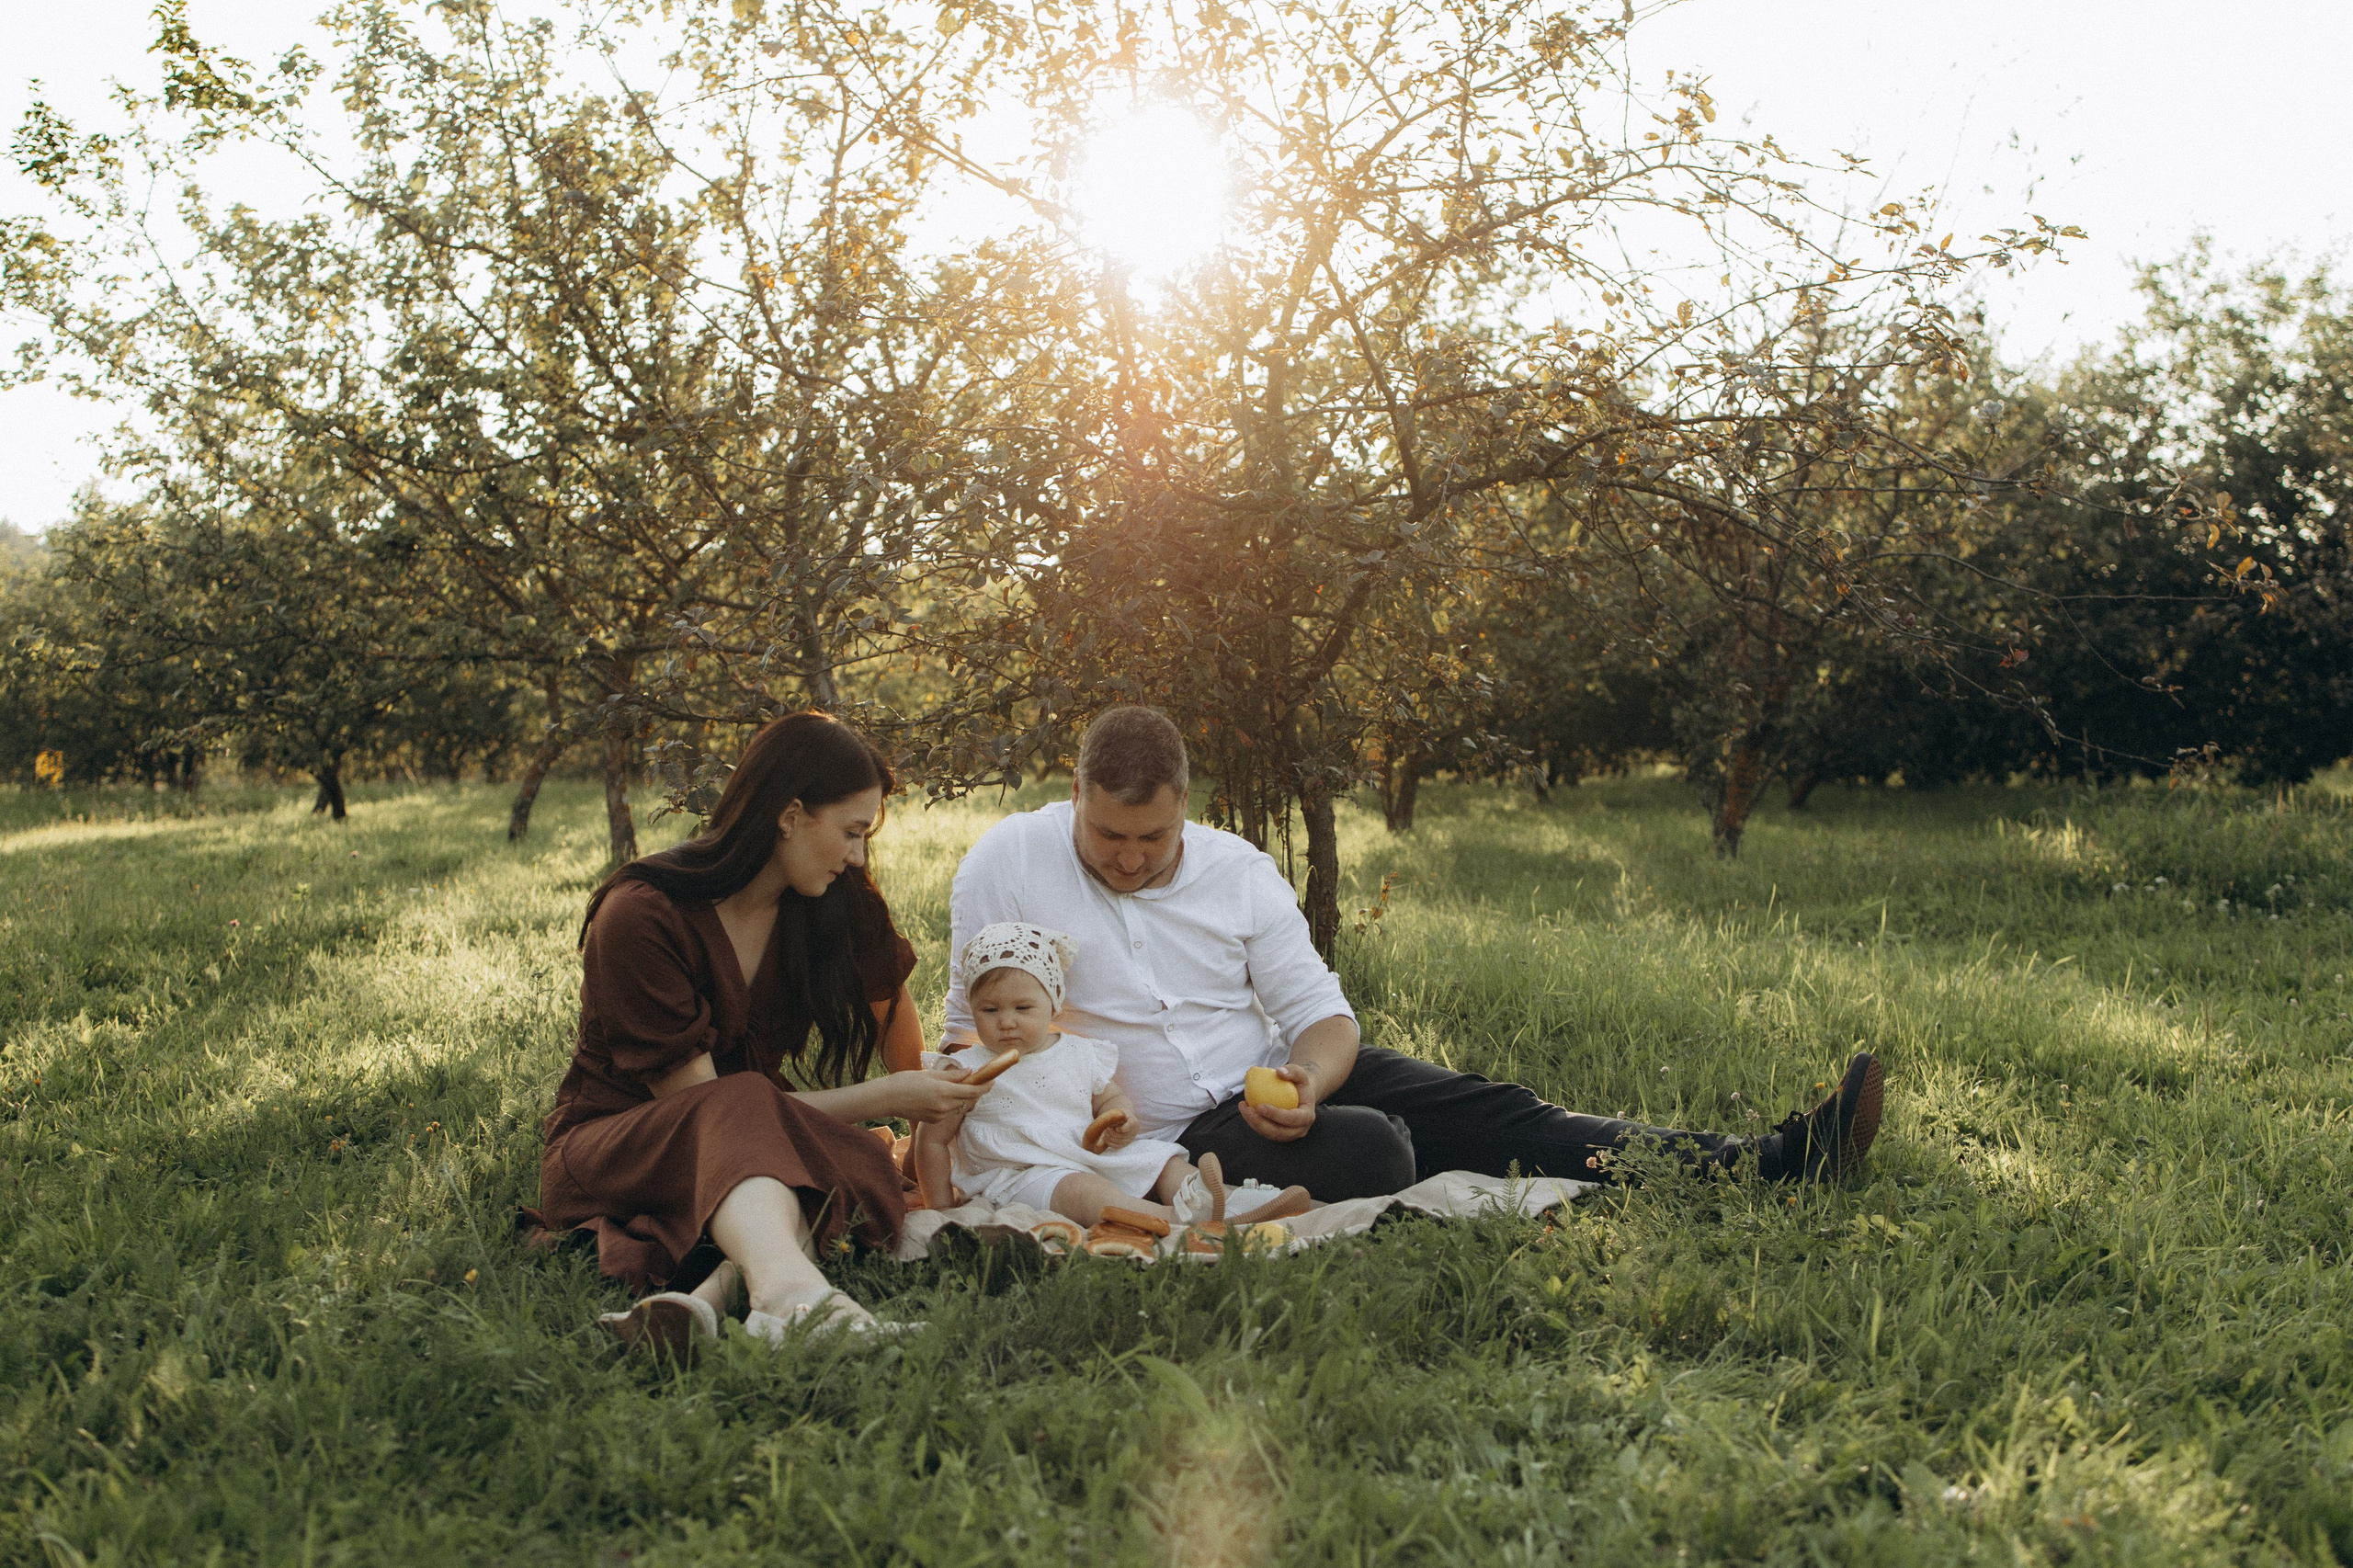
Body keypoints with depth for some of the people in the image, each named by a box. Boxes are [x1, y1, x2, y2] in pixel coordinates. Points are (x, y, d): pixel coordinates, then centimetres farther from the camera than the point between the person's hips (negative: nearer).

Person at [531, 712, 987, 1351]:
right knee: (741, 1114, -39)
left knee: (860, 1162, -31)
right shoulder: (638, 917, -20)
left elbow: (911, 1056, 8)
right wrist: (887, 1098, -21)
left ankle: (706, 1296, -52)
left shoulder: (843, 905, -3)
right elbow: (701, 1101, -21)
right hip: (610, 1144, -5)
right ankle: (793, 1294, -65)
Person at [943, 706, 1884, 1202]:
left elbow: (1322, 1017, -3)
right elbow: (971, 1029, 3)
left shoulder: (1239, 871, -1)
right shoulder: (1007, 863, -7)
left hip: (1277, 1079, 4)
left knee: (1483, 1110, -14)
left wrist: (1305, 1083, -26)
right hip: (1183, 1135, -4)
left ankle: (1768, 1163, -18)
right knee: (1368, 1150, -31)